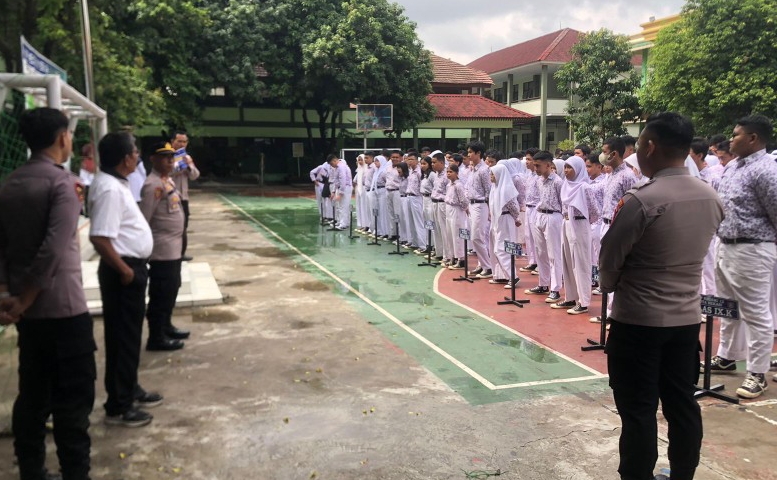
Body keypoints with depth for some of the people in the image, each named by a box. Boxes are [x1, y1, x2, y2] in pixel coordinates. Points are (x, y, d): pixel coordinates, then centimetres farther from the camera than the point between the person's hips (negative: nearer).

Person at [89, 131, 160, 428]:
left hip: (132, 266, 10)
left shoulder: (116, 183, 10)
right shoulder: (109, 188, -22)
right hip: (123, 272, -10)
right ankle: (118, 407, 11)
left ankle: (130, 391, 34)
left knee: (130, 336, 20)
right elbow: (99, 237, -28)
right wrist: (123, 270, -20)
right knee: (123, 338, 0)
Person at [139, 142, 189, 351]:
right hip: (162, 249, -10)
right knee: (161, 293, -3)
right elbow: (142, 220, -21)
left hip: (173, 247, 10)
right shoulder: (153, 185, -18)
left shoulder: (168, 180, 13)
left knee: (172, 288, 20)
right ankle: (156, 338, 6)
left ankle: (166, 326, 34)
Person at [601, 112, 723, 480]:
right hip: (687, 317, 7)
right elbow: (691, 251, 11)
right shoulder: (711, 199, 1)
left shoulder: (640, 201, -20)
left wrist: (609, 286, 10)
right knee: (682, 404, 16)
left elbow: (609, 260, -10)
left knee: (638, 410, 5)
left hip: (638, 320, -6)